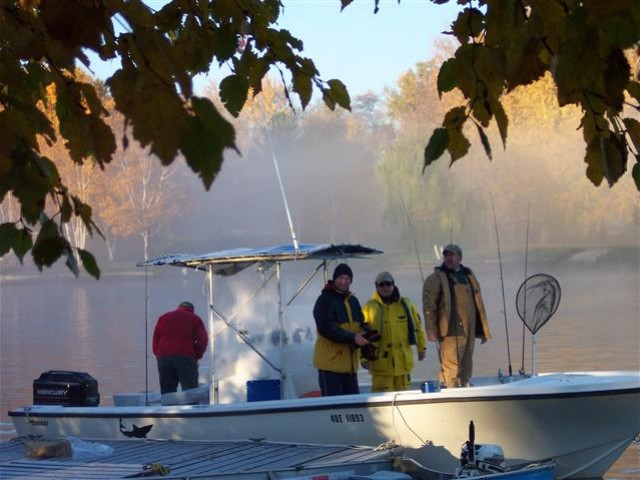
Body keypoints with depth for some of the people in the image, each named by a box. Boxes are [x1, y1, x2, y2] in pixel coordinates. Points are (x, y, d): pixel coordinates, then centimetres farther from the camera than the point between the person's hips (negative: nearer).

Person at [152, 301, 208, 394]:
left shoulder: (163, 318, 24)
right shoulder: (195, 319, 15)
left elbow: (155, 341, 16)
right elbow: (202, 341, 1)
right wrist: (196, 357, 10)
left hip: (163, 358, 3)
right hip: (186, 358, -3)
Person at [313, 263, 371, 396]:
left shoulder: (353, 301, 16)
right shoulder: (325, 300, -9)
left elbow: (362, 324, 16)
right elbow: (326, 328, -20)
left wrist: (366, 334, -9)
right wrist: (353, 337, -26)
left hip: (350, 362, 8)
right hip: (330, 361, -8)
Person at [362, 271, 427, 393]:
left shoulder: (406, 304, 9)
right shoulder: (370, 307, -2)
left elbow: (417, 326, 17)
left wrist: (421, 347, 16)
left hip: (403, 362, 4)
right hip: (381, 362, -4)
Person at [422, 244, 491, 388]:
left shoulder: (469, 276, 18)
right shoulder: (436, 278, 0)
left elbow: (478, 305, 21)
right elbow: (429, 305, -6)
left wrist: (483, 330, 18)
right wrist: (431, 330, -14)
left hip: (469, 332, 6)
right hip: (450, 332, -6)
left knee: (466, 369, 11)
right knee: (450, 368, -13)